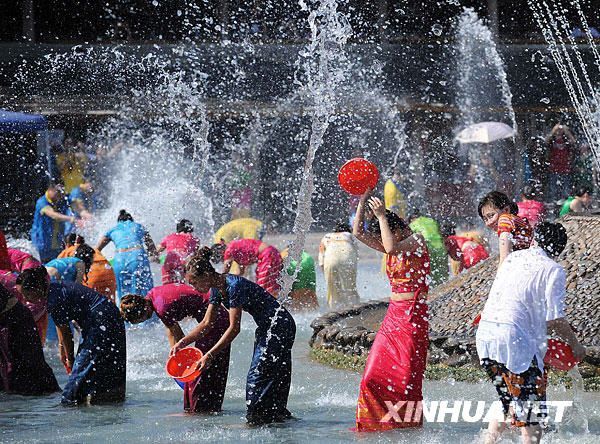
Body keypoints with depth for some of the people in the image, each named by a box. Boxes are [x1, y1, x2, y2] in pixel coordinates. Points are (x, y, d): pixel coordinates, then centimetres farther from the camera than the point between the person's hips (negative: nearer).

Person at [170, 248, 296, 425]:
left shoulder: (234, 286, -26)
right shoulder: (217, 289, 3)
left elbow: (234, 328, -26)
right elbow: (207, 323, 12)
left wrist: (209, 355, -26)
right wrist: (182, 342, 2)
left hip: (279, 326, -10)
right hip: (267, 328, 10)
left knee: (258, 375, -9)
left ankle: (255, 420, -5)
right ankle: (279, 414, 24)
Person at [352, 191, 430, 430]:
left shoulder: (417, 241, -8)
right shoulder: (392, 247, 14)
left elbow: (392, 248, -27)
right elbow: (358, 232, 10)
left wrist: (381, 216, -19)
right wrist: (363, 201, 2)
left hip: (413, 316, -8)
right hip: (393, 314, 8)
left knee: (406, 376, -7)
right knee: (375, 374, 1)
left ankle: (410, 423, 0)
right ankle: (377, 422, 7)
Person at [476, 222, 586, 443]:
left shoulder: (512, 258, 15)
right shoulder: (553, 271, -4)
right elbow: (555, 319, -9)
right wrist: (575, 345, 7)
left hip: (484, 334, 7)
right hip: (514, 338, -7)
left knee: (509, 401, 23)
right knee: (531, 408, 2)